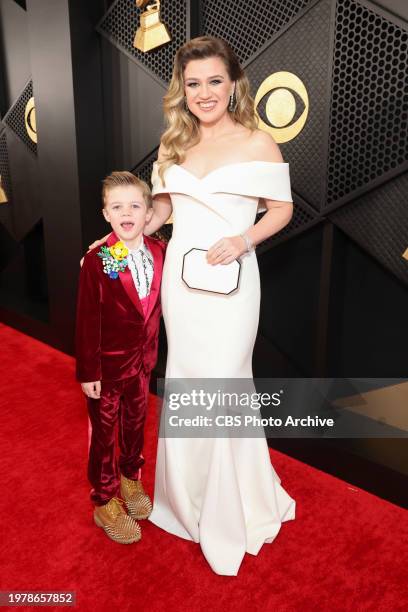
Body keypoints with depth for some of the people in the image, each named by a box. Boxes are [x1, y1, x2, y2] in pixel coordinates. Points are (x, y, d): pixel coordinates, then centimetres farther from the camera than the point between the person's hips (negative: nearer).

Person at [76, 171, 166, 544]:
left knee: (136, 424, 22)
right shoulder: (97, 262, -20)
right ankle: (106, 503, 32)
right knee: (104, 434, 13)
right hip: (108, 363, -4)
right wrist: (88, 371, -13)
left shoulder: (160, 252, -6)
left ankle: (130, 478, 47)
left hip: (142, 360, 4)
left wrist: (151, 352, 8)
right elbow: (87, 321, -16)